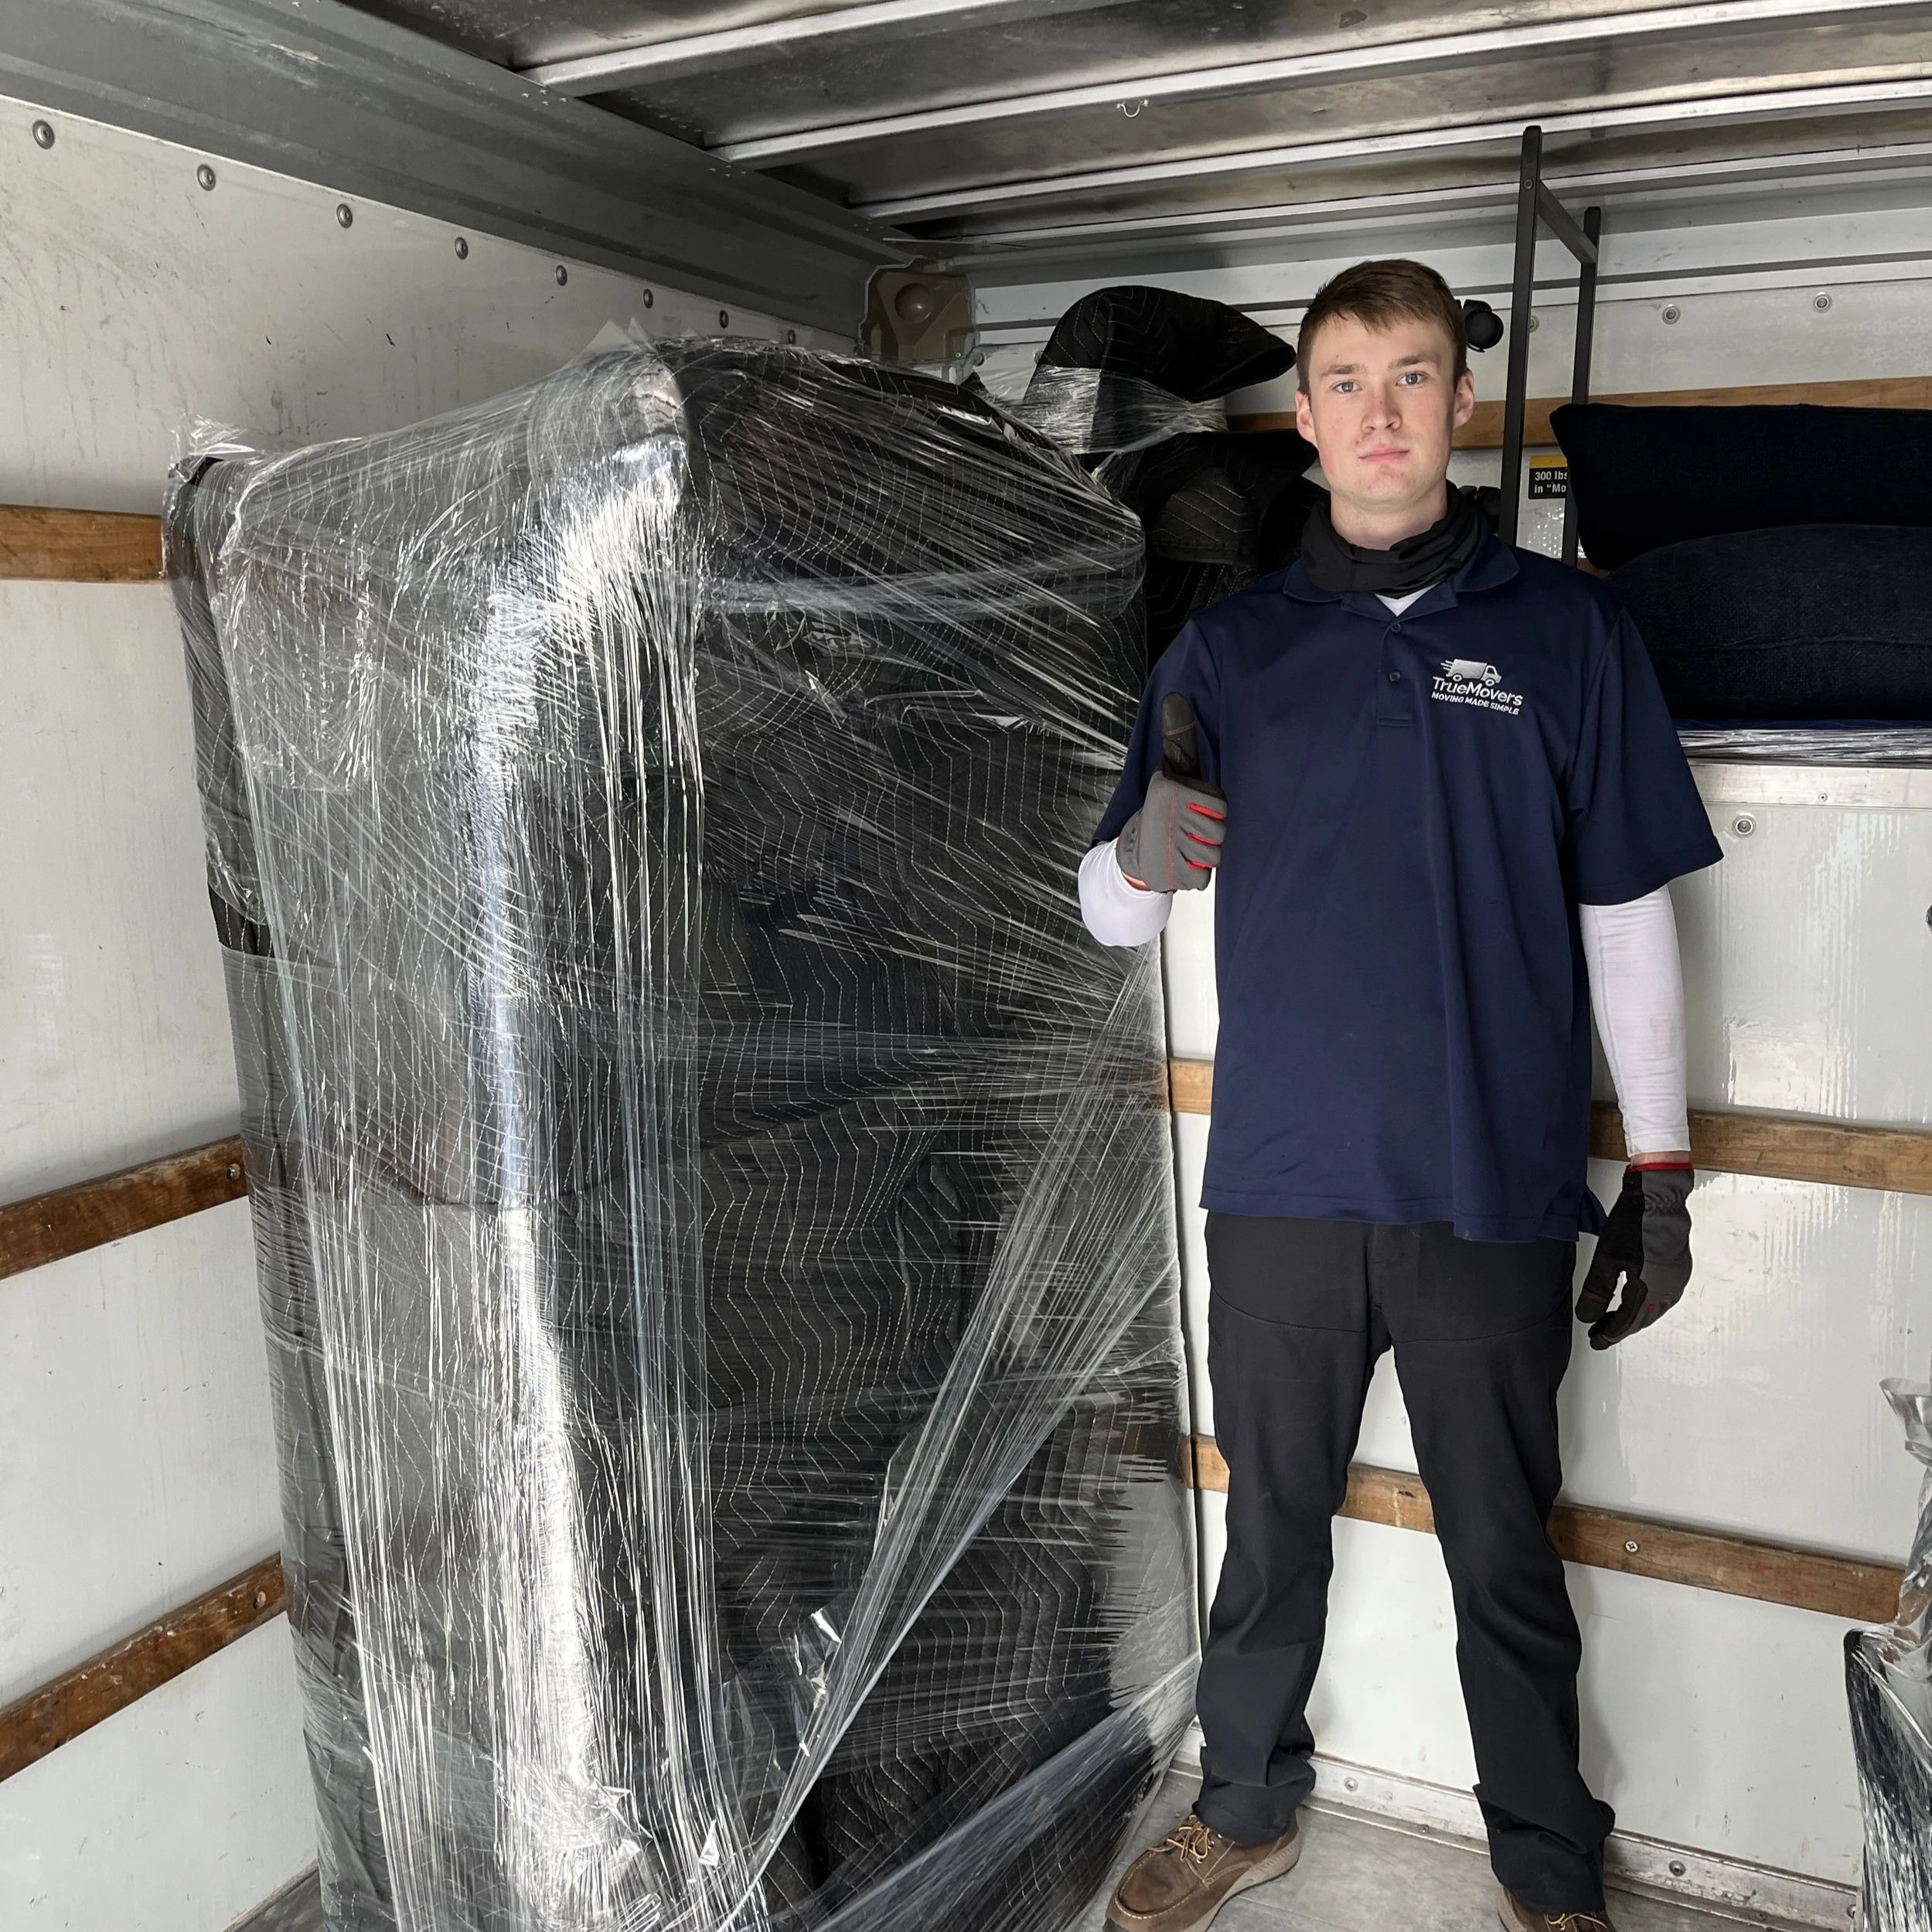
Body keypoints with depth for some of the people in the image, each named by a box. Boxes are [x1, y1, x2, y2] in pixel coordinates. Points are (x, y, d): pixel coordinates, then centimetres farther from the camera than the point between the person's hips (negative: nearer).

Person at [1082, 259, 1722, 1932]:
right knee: (1272, 1522, 15)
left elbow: (1626, 917, 3)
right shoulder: (1232, 646, 5)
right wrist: (1146, 853, -19)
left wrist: (1661, 1170, 2)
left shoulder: (1567, 630, 2)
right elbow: (1111, 915, 5)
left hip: (1496, 1194, -1)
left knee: (1506, 1556, 12)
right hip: (1283, 1183, 2)